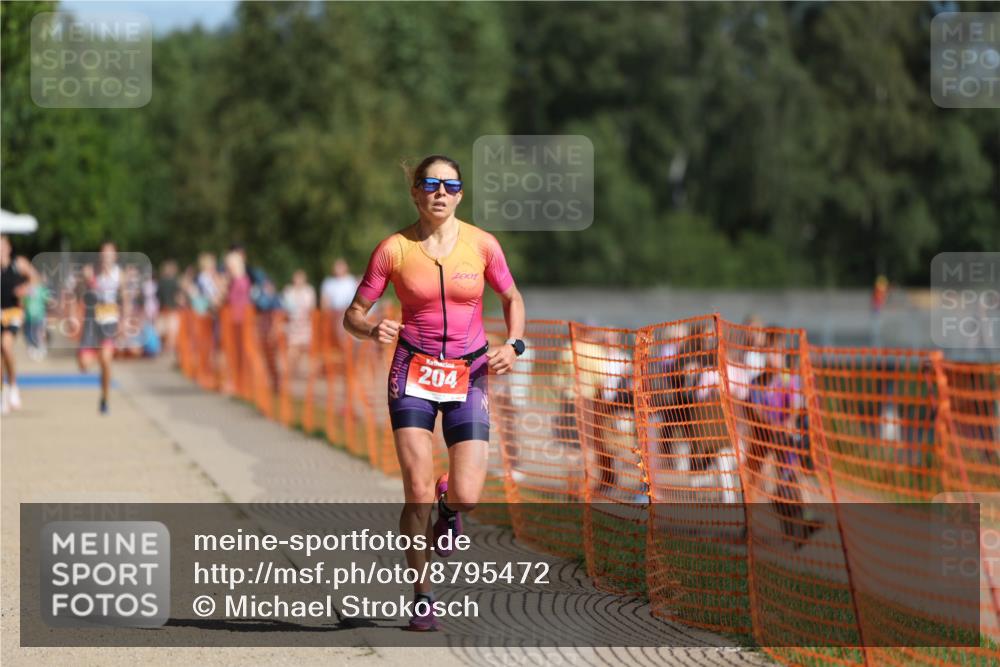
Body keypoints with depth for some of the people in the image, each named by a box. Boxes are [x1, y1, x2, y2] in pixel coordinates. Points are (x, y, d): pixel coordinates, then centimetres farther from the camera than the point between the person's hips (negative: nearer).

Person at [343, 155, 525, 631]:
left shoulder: (482, 245, -2)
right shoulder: (394, 249, -5)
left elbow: (512, 299, 13)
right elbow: (353, 315, 1)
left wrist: (512, 345, -4)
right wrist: (373, 330, -22)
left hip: (469, 374, 1)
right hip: (413, 373, -1)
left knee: (466, 498, -10)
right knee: (418, 494, -13)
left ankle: (448, 502, 29)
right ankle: (422, 595, 6)